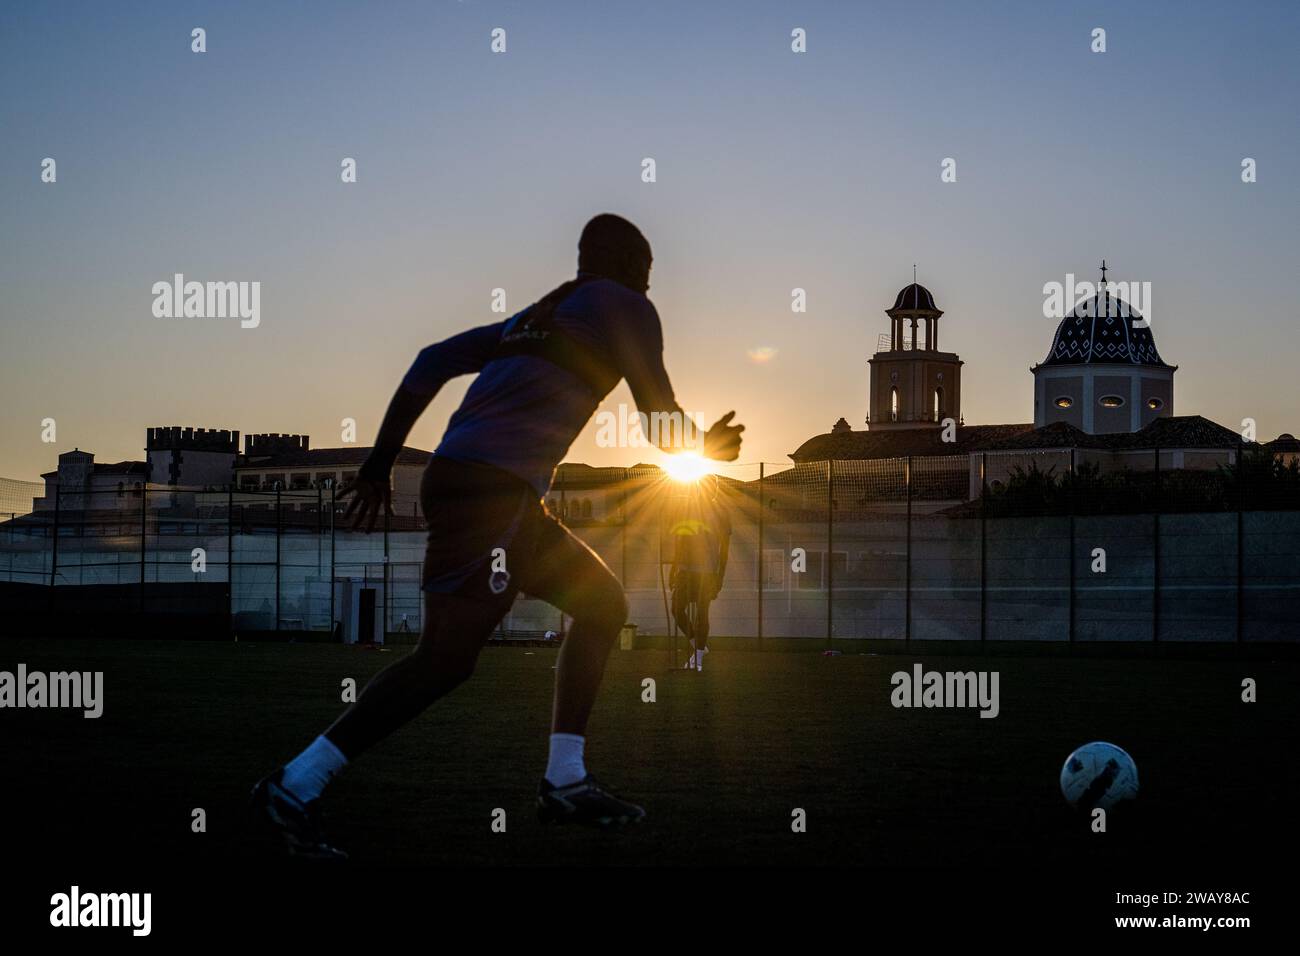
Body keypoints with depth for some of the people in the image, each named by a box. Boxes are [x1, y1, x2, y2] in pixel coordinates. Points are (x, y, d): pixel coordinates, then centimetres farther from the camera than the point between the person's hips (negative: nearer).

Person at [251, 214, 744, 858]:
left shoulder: (536, 316, 27)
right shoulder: (625, 308, 7)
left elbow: (433, 362, 21)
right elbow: (662, 425, 7)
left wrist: (381, 460, 21)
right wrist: (707, 447, 28)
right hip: (491, 485, -9)